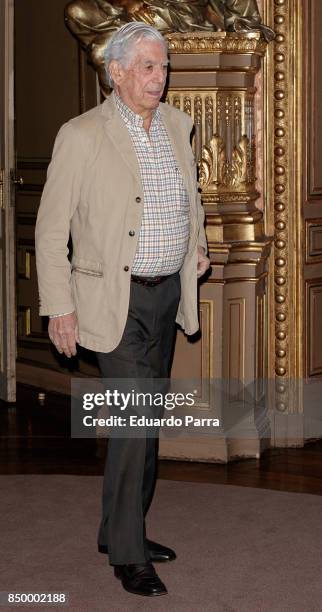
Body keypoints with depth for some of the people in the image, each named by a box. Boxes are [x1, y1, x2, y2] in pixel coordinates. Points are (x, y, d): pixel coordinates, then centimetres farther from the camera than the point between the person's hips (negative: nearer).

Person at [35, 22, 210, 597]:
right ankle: (127, 554, 1)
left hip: (168, 293, 7)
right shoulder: (82, 135, -12)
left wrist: (197, 243, 18)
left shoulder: (176, 124, 6)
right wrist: (59, 307, -12)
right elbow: (51, 227, -10)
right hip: (115, 299, -7)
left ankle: (119, 529, 28)